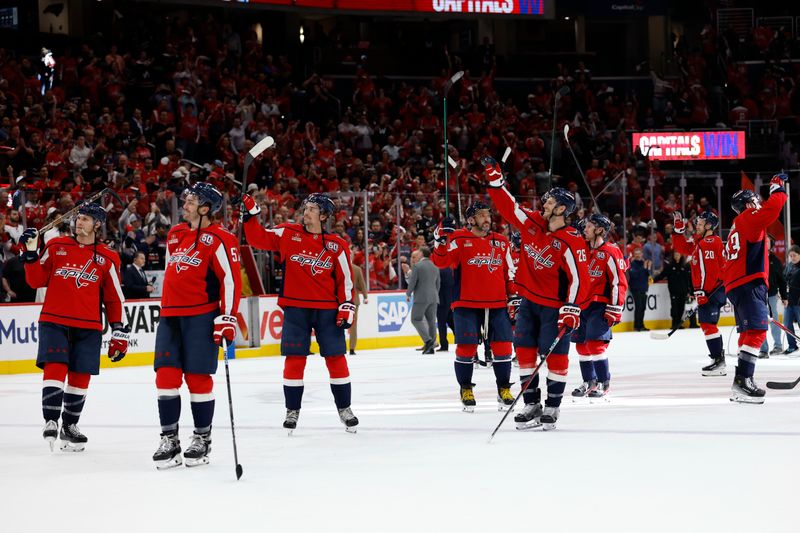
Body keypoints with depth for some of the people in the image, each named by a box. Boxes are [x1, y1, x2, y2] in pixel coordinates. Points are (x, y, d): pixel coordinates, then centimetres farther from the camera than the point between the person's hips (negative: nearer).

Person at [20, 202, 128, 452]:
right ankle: (50, 422, -12)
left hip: (88, 328, 1)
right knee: (55, 368, -16)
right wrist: (31, 253, -8)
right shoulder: (56, 247, 5)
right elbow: (36, 280, 6)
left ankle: (69, 426, 17)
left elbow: (113, 298, 8)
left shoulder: (107, 259, 4)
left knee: (80, 378, 2)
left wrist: (118, 331, 3)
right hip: (54, 321, -1)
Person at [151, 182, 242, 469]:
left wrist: (227, 317, -16)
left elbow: (231, 279, -12)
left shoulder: (219, 239, -8)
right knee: (166, 376, -1)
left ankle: (202, 439, 9)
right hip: (171, 316, 6)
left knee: (198, 378, -3)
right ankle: (169, 440, 4)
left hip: (202, 317, -6)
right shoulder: (175, 235, 15)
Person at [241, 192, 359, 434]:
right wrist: (251, 215, -8)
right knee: (294, 359, -1)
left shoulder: (335, 245, 0)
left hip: (327, 309, 0)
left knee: (336, 358, 1)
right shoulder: (287, 234, 2)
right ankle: (292, 410, 9)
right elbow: (258, 238, 4)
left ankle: (344, 408, 13)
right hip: (295, 308, 0)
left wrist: (347, 305, -4)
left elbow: (345, 278, 3)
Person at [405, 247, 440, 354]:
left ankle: (427, 340, -18)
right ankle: (431, 346, 8)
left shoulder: (417, 266, -9)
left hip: (421, 297, -6)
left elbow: (412, 281, -9)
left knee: (416, 319, -1)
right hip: (433, 298, 7)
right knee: (431, 321, 8)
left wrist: (408, 294, 5)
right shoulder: (435, 268, 12)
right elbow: (438, 284, 16)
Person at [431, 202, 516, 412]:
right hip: (467, 305, -3)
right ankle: (466, 390, 12)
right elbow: (440, 261, -12)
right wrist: (442, 239, -25)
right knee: (466, 347, -3)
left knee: (502, 347, 1)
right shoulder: (459, 240, -1)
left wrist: (514, 297, 10)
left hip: (497, 305, 3)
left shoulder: (501, 242, 12)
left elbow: (510, 273, 16)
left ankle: (504, 390, 14)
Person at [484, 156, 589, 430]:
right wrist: (494, 178, -2)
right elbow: (507, 206, 6)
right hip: (528, 300, 7)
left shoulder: (571, 242, -20)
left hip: (554, 306, -7)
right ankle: (532, 405, 12)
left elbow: (579, 278, -22)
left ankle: (552, 408, 6)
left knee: (555, 354, -4)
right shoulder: (532, 223, -1)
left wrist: (571, 310, -27)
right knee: (525, 350, 4)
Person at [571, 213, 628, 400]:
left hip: (600, 307, -8)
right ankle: (589, 382, 20)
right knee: (582, 345, 9)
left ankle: (604, 384, -6)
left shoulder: (610, 253, -10)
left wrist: (615, 310, -16)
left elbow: (619, 282, -13)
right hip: (582, 305, 8)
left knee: (595, 343, -15)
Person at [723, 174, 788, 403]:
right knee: (757, 331, -19)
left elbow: (727, 266, 28)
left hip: (736, 285, 11)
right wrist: (778, 188, -10)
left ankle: (742, 382, 21)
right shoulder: (749, 218, -4)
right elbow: (771, 209, -24)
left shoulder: (738, 227, 26)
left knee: (749, 333, 17)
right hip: (749, 284, -11)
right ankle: (743, 382, -29)